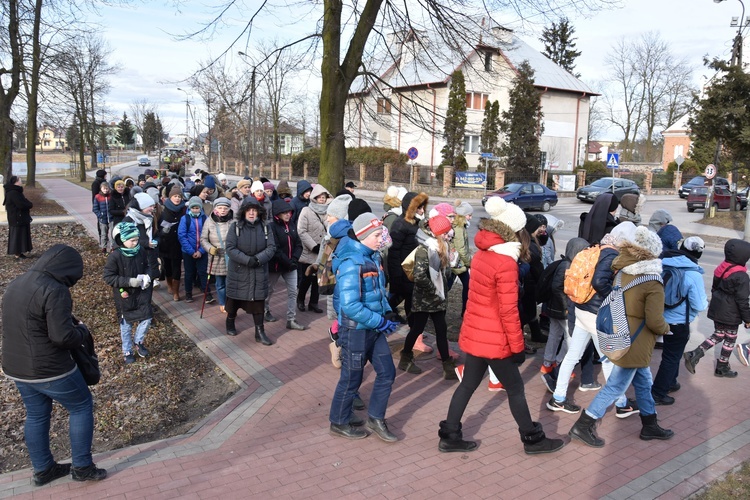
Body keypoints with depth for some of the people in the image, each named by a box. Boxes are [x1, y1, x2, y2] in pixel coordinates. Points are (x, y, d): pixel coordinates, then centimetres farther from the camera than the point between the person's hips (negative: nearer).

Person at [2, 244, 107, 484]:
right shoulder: (55, 291, -23)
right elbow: (62, 336, -26)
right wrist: (81, 330, -6)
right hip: (49, 371, -8)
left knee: (36, 416, 21)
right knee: (82, 407, 10)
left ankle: (43, 470, 36)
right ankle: (82, 467, 17)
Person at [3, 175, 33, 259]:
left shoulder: (16, 192, 13)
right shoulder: (13, 193, -20)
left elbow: (22, 202, 16)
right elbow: (21, 204, -25)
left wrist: (28, 205, -3)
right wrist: (30, 205, -8)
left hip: (20, 218, 10)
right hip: (17, 219, -10)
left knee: (21, 235, 14)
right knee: (17, 235, -3)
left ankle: (18, 252, 20)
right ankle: (17, 254, 3)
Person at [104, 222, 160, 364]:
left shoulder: (142, 252, -9)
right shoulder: (115, 257, -20)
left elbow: (152, 266, 6)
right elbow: (108, 277, -18)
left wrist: (148, 276, -16)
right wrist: (128, 281, -27)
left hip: (142, 293, 3)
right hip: (125, 296, -3)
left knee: (147, 319, 4)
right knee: (126, 325, 13)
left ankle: (139, 343, 32)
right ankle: (127, 351, 31)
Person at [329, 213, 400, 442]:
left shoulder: (373, 256, 4)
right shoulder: (351, 263, -24)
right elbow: (350, 306, -29)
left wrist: (387, 313, 0)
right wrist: (381, 321, -22)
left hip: (374, 328, 8)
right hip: (356, 330, -8)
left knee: (387, 372, 12)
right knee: (352, 379, 8)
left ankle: (376, 418, 29)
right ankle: (339, 422, 30)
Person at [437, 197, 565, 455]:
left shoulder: (481, 254, 4)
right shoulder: (506, 264, -21)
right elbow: (508, 311, -20)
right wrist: (517, 346, -12)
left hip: (474, 333, 8)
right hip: (493, 339, -7)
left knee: (468, 384, 16)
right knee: (515, 388, 10)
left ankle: (449, 437, 24)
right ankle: (533, 440, 28)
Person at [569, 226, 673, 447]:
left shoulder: (622, 270, 0)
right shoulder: (653, 283, -21)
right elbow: (654, 321, -21)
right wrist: (666, 329, -2)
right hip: (634, 344, -8)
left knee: (643, 382, 22)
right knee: (616, 386, 2)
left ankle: (650, 426, 37)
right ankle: (583, 426, 8)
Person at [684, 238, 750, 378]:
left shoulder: (721, 268, 2)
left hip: (717, 309, 7)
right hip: (731, 315, -7)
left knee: (718, 335, 17)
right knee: (730, 339, 10)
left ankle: (694, 355, 1)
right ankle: (722, 368, 22)